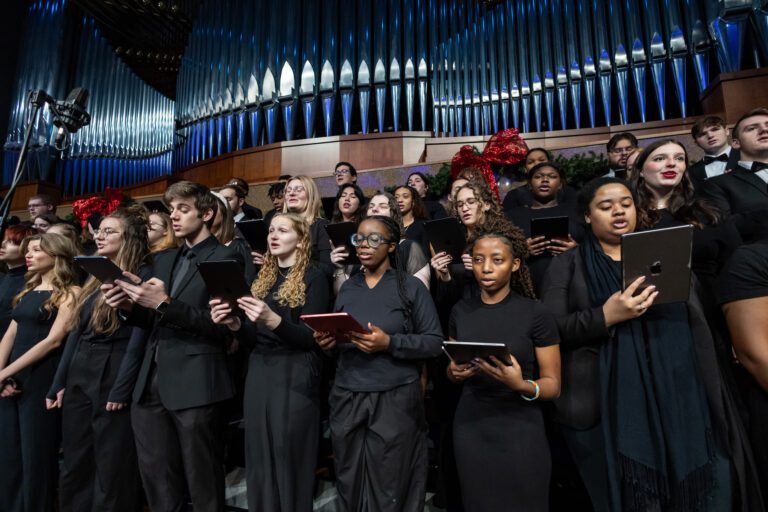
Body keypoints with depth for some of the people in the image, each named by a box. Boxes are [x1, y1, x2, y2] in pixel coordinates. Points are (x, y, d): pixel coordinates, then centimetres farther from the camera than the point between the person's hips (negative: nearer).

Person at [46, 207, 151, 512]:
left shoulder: (142, 276, -10)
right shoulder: (94, 277, 14)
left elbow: (138, 335, -15)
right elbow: (75, 333, 15)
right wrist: (58, 383, 11)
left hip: (113, 378, -8)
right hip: (79, 378, 8)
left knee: (112, 470, 5)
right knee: (74, 467, 18)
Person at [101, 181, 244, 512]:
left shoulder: (226, 258, -7)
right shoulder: (162, 259, 16)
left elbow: (221, 326, -15)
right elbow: (155, 322, 15)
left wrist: (165, 304, -22)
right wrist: (128, 306, -4)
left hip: (195, 386, -7)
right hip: (151, 384, 7)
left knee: (203, 485, 8)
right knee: (157, 483, 18)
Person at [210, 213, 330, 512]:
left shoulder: (314, 278, -5)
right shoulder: (262, 278, 14)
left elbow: (311, 338, -12)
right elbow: (252, 340, 12)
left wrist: (274, 321, -27)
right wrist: (234, 324, -9)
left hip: (294, 377, -6)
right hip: (258, 374, 6)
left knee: (290, 462, 2)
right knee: (259, 461, 12)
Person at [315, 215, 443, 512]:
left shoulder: (411, 286, -4)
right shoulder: (347, 288, 10)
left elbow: (434, 342, -8)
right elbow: (337, 337, 15)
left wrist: (390, 343, -21)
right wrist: (327, 341, -7)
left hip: (395, 398, -4)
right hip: (346, 397, 4)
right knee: (348, 484, 15)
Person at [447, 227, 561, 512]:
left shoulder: (536, 314, -10)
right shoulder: (460, 311, 1)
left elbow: (553, 385, -6)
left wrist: (522, 385, -26)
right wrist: (455, 371, -10)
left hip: (520, 431, -3)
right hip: (470, 429, 3)